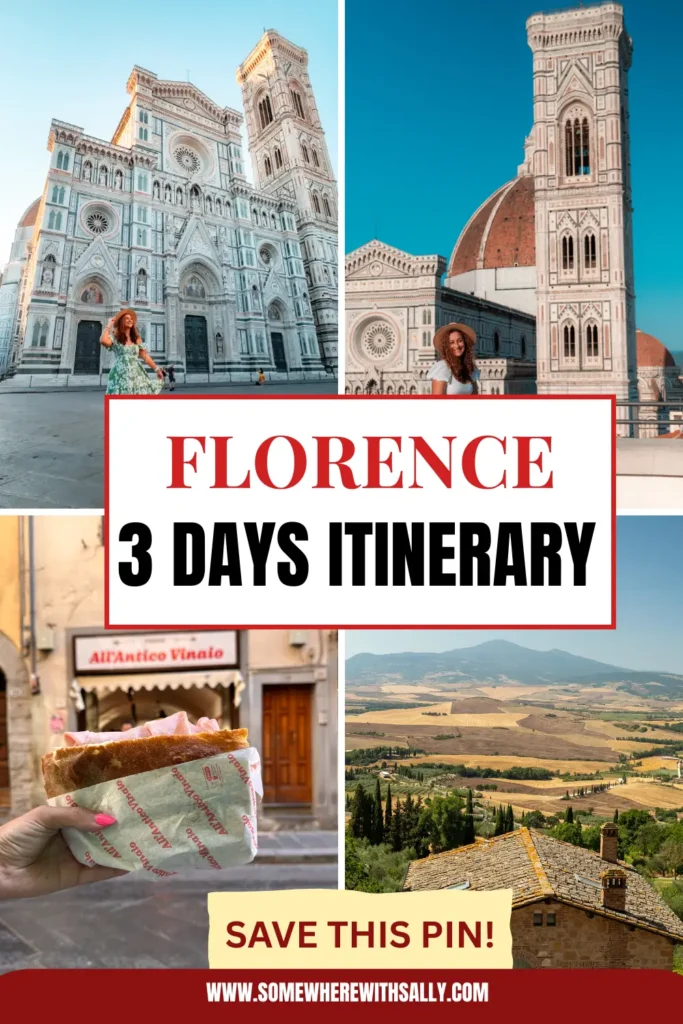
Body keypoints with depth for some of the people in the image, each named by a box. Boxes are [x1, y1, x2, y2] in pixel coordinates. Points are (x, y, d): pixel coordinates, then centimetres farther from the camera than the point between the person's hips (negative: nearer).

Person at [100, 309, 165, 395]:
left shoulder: (136, 338, 13)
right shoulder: (115, 337, 0)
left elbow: (145, 355, 16)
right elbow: (103, 341, -22)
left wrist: (157, 369, 13)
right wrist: (109, 325, -8)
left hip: (136, 374, 4)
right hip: (121, 375, -4)